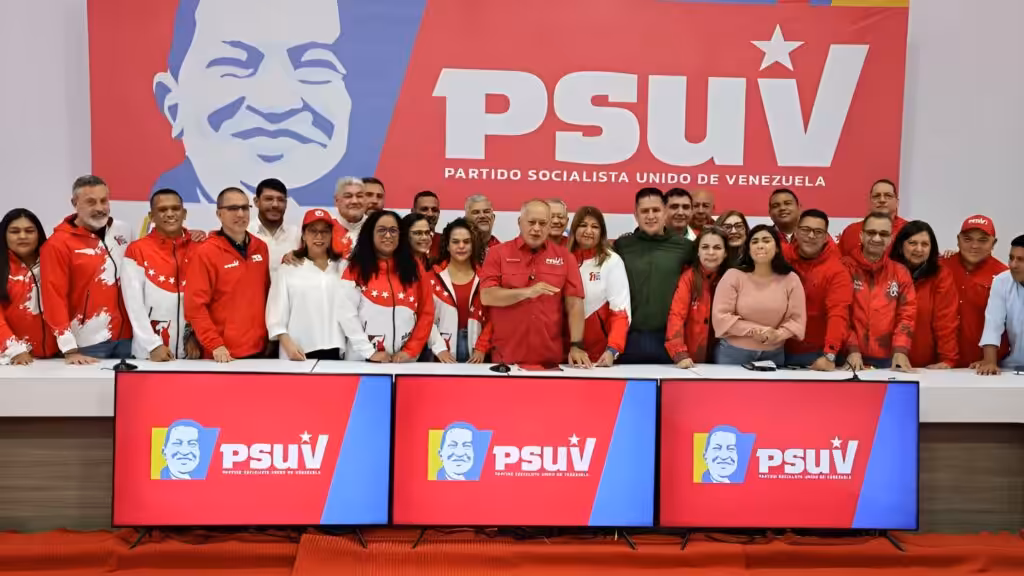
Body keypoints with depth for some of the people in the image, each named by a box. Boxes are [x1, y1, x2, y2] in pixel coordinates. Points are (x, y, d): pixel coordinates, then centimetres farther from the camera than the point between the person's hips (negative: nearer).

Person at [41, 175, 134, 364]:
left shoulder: (124, 231, 6)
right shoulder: (58, 244, -8)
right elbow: (54, 296, -12)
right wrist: (69, 349, -16)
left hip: (126, 336, 4)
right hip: (88, 343, -4)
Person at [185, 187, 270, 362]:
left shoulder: (261, 247, 8)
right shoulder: (206, 252, -8)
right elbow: (195, 305, -11)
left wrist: (271, 336, 12)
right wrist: (215, 345, -16)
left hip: (260, 349, 5)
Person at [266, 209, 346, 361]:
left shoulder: (343, 269, 8)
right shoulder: (287, 270, 5)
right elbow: (276, 313, 0)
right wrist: (288, 345, -11)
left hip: (336, 353, 1)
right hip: (300, 355, -1)